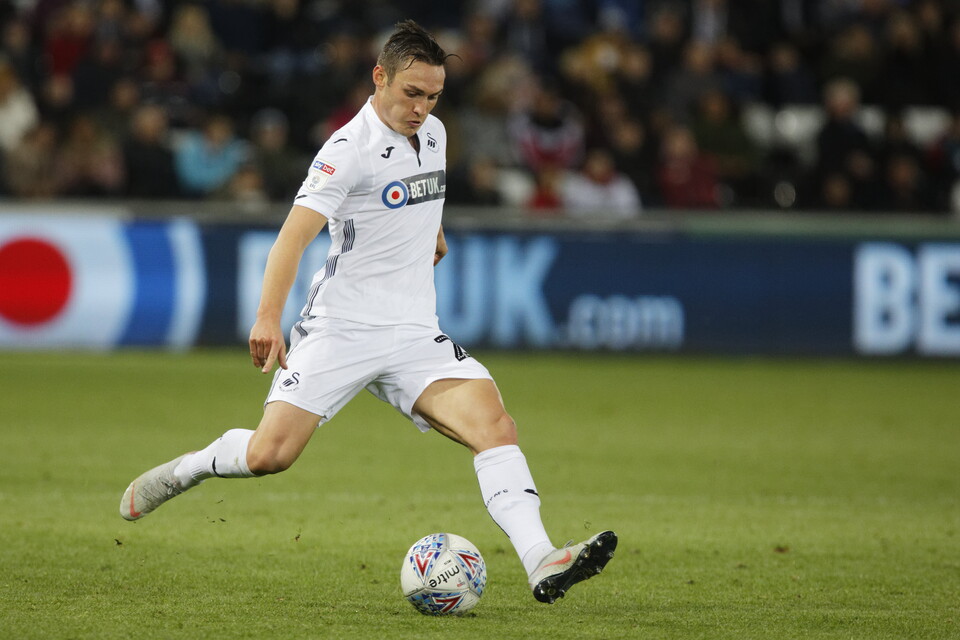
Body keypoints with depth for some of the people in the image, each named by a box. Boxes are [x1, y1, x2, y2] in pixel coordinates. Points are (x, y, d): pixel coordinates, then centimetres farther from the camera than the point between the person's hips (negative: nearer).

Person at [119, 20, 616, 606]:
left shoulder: (434, 134, 9)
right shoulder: (349, 149, -14)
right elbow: (296, 233, -25)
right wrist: (269, 317, -36)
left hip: (415, 336, 5)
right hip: (341, 331, -5)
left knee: (495, 426, -17)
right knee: (269, 454, -12)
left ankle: (541, 564, -26)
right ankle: (181, 471, 20)